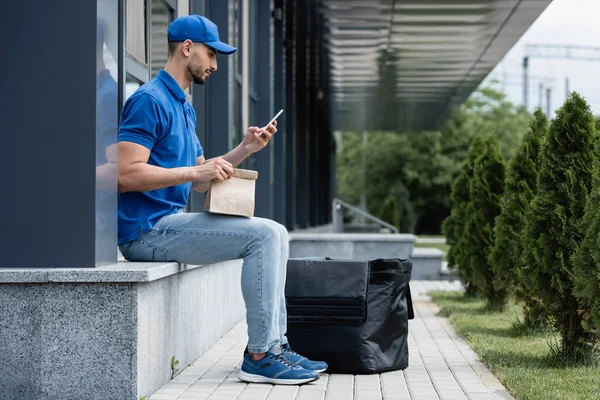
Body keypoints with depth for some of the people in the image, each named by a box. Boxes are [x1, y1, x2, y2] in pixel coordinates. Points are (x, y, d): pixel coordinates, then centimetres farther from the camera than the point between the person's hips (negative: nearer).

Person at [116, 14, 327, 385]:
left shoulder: (184, 107, 21)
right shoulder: (150, 100, -11)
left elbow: (200, 181, 22)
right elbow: (126, 174, -21)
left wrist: (245, 149, 10)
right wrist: (196, 171, -21)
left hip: (168, 223, 10)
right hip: (146, 231, -10)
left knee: (276, 235, 10)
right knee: (264, 235, -19)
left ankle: (274, 344, 5)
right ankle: (259, 355, -17)